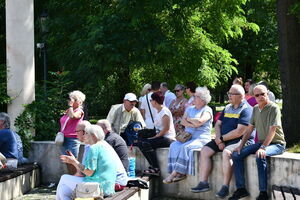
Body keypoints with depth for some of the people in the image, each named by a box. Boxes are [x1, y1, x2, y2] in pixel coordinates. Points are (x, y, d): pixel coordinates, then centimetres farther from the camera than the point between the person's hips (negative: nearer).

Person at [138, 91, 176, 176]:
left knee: (146, 144, -26)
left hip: (168, 138, -10)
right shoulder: (159, 112, 19)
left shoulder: (165, 111, -11)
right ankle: (153, 165, -6)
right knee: (140, 143, -4)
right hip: (160, 137, 10)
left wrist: (155, 137, -16)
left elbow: (166, 128, -17)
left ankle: (156, 169, -21)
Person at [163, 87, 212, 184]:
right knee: (174, 145, -22)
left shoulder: (207, 110, 1)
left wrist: (189, 119, 1)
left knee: (185, 147, -32)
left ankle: (175, 173, -30)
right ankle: (180, 173, -29)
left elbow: (199, 121, -17)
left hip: (201, 139, -6)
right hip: (188, 137, 6)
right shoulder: (190, 109, 22)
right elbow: (183, 121, 8)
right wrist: (193, 125, -9)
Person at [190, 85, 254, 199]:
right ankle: (203, 183, -9)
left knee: (226, 152, -35)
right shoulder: (227, 108, 17)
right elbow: (218, 124, 16)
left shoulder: (246, 110, -9)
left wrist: (222, 138, -10)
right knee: (204, 151, -8)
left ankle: (225, 187, -30)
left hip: (241, 141, -8)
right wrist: (218, 139, -3)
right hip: (223, 140, 8)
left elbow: (239, 132, -18)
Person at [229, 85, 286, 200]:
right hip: (261, 142, 8)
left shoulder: (274, 108, -12)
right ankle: (241, 189, -5)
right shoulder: (256, 109, 11)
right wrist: (241, 145, 5)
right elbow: (249, 129, 15)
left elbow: (272, 131, -20)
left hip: (276, 144, -8)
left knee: (260, 157, -36)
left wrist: (263, 148, -29)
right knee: (236, 155, -7)